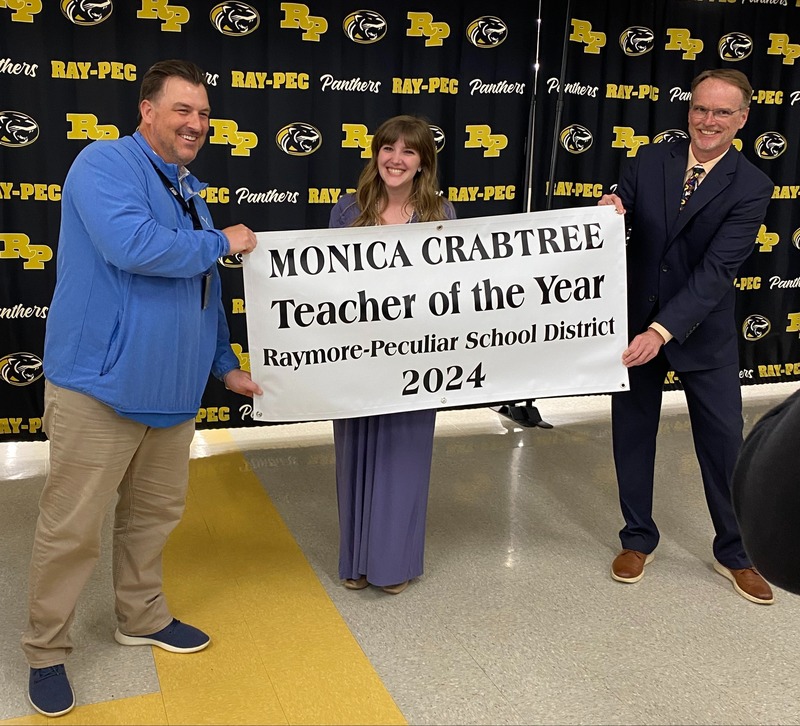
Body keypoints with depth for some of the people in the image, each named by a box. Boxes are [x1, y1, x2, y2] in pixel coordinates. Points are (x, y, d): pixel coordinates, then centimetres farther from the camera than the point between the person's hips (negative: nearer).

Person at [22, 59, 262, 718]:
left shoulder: (189, 191, 16)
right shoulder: (106, 163, -10)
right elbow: (130, 244, -29)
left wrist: (227, 364, 22)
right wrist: (221, 242, -16)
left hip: (173, 387, 8)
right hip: (99, 385, -8)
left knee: (155, 513, 19)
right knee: (71, 528, 2)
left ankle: (142, 617, 38)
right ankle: (46, 652, 20)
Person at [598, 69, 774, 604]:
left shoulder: (751, 187, -12)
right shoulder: (649, 161, -3)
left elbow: (717, 270, -21)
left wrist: (662, 332, -31)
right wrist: (609, 215, -24)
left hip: (703, 331, -2)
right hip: (634, 323, 2)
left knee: (724, 441, 7)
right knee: (632, 434, 12)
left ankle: (735, 553, 29)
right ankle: (639, 539, 32)